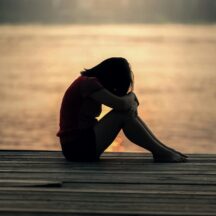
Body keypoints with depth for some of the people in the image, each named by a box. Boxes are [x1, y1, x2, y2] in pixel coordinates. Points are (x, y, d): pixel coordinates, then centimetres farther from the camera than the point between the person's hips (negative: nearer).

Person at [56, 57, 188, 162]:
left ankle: (163, 149, 1)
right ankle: (160, 152, -9)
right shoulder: (88, 83, -16)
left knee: (129, 111, 5)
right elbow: (122, 104, -23)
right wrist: (131, 96, -1)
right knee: (123, 114, -15)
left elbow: (127, 105, 18)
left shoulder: (89, 81, 13)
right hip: (77, 147, -10)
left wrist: (131, 100, -4)